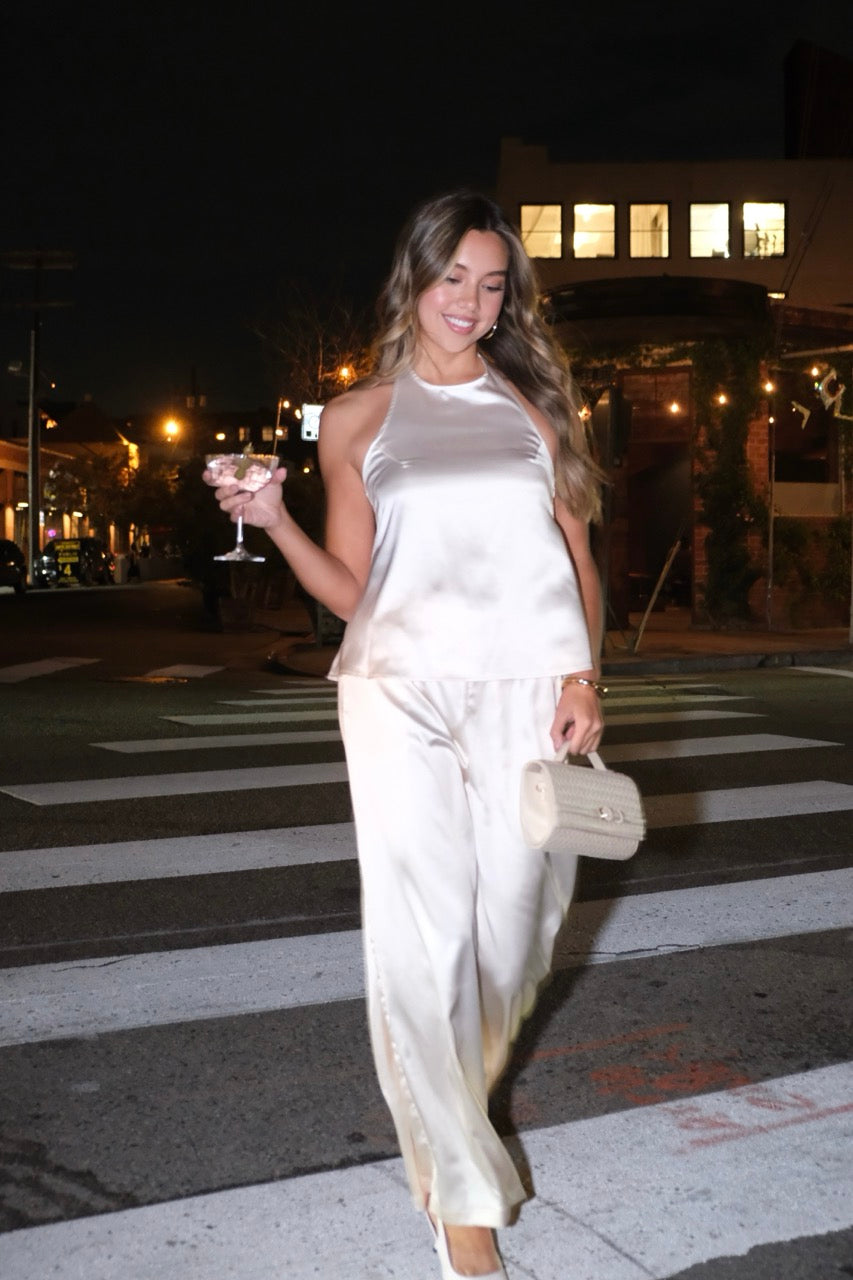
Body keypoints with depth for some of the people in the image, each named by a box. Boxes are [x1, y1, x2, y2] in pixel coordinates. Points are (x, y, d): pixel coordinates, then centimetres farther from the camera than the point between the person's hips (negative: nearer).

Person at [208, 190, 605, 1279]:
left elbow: (578, 557, 12)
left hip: (530, 690, 2)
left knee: (511, 926, 6)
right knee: (421, 938, -7)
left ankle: (456, 1100, 37)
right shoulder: (358, 420, 11)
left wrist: (583, 676, -1)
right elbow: (349, 588, 11)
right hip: (404, 691, -1)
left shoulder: (533, 407, 14)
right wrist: (275, 523, -5)